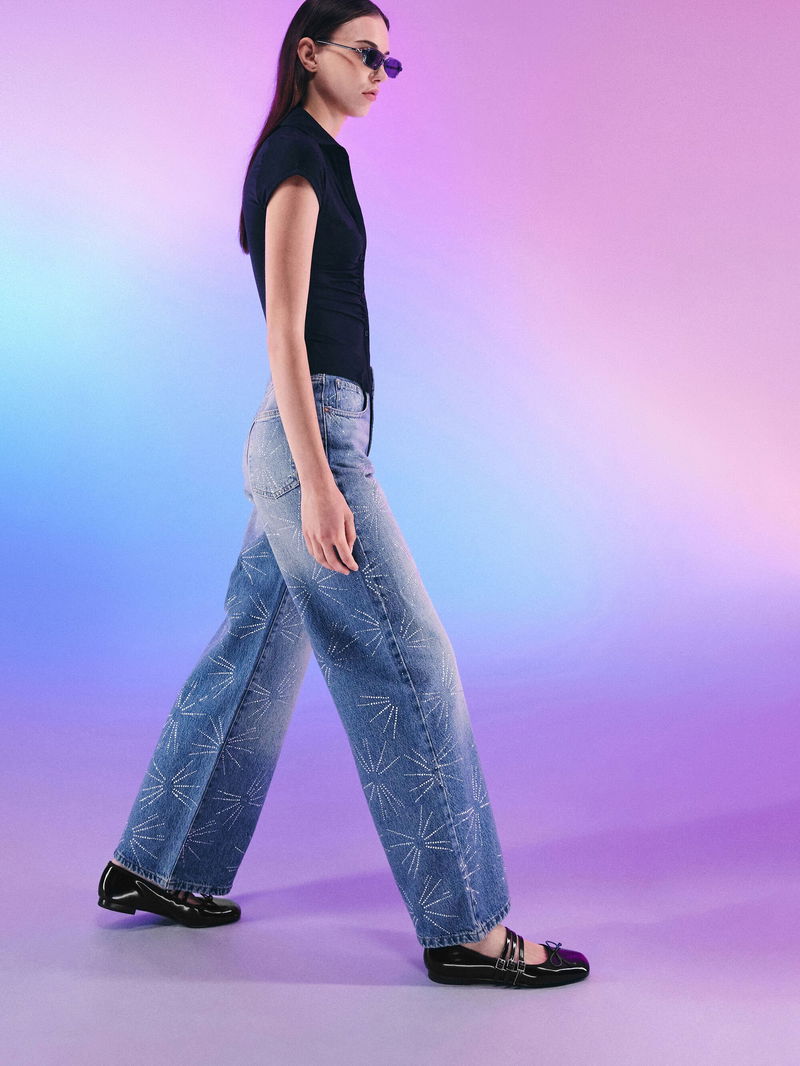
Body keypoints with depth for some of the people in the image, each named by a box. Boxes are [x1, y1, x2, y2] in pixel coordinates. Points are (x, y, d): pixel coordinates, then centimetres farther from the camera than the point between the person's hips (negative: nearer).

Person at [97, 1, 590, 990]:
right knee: (408, 661, -8)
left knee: (255, 658, 14)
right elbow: (283, 327, -18)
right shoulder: (297, 157, -9)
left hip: (304, 435, 10)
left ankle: (153, 867, 26)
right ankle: (464, 928, 0)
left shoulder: (309, 158, 20)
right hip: (312, 435, -10)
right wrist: (320, 481, -24)